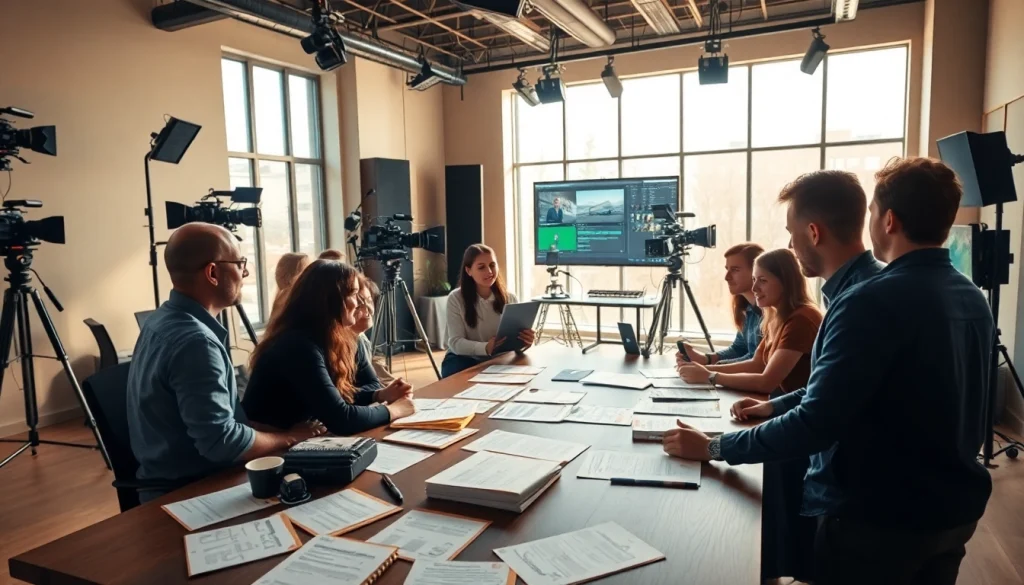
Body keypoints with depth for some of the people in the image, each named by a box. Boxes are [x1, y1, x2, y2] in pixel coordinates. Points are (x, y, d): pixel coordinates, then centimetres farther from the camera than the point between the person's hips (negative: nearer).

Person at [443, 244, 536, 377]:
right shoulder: (456, 298, -8)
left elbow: (516, 338, -2)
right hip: (464, 359, -2)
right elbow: (455, 343, -15)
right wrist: (485, 348, -35)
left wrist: (524, 343, -27)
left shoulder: (510, 298, 1)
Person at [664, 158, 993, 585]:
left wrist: (715, 448, -17)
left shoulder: (872, 302, -25)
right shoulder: (973, 299, 4)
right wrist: (776, 407, 13)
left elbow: (817, 426, -28)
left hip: (878, 517, -8)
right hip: (955, 509, 8)